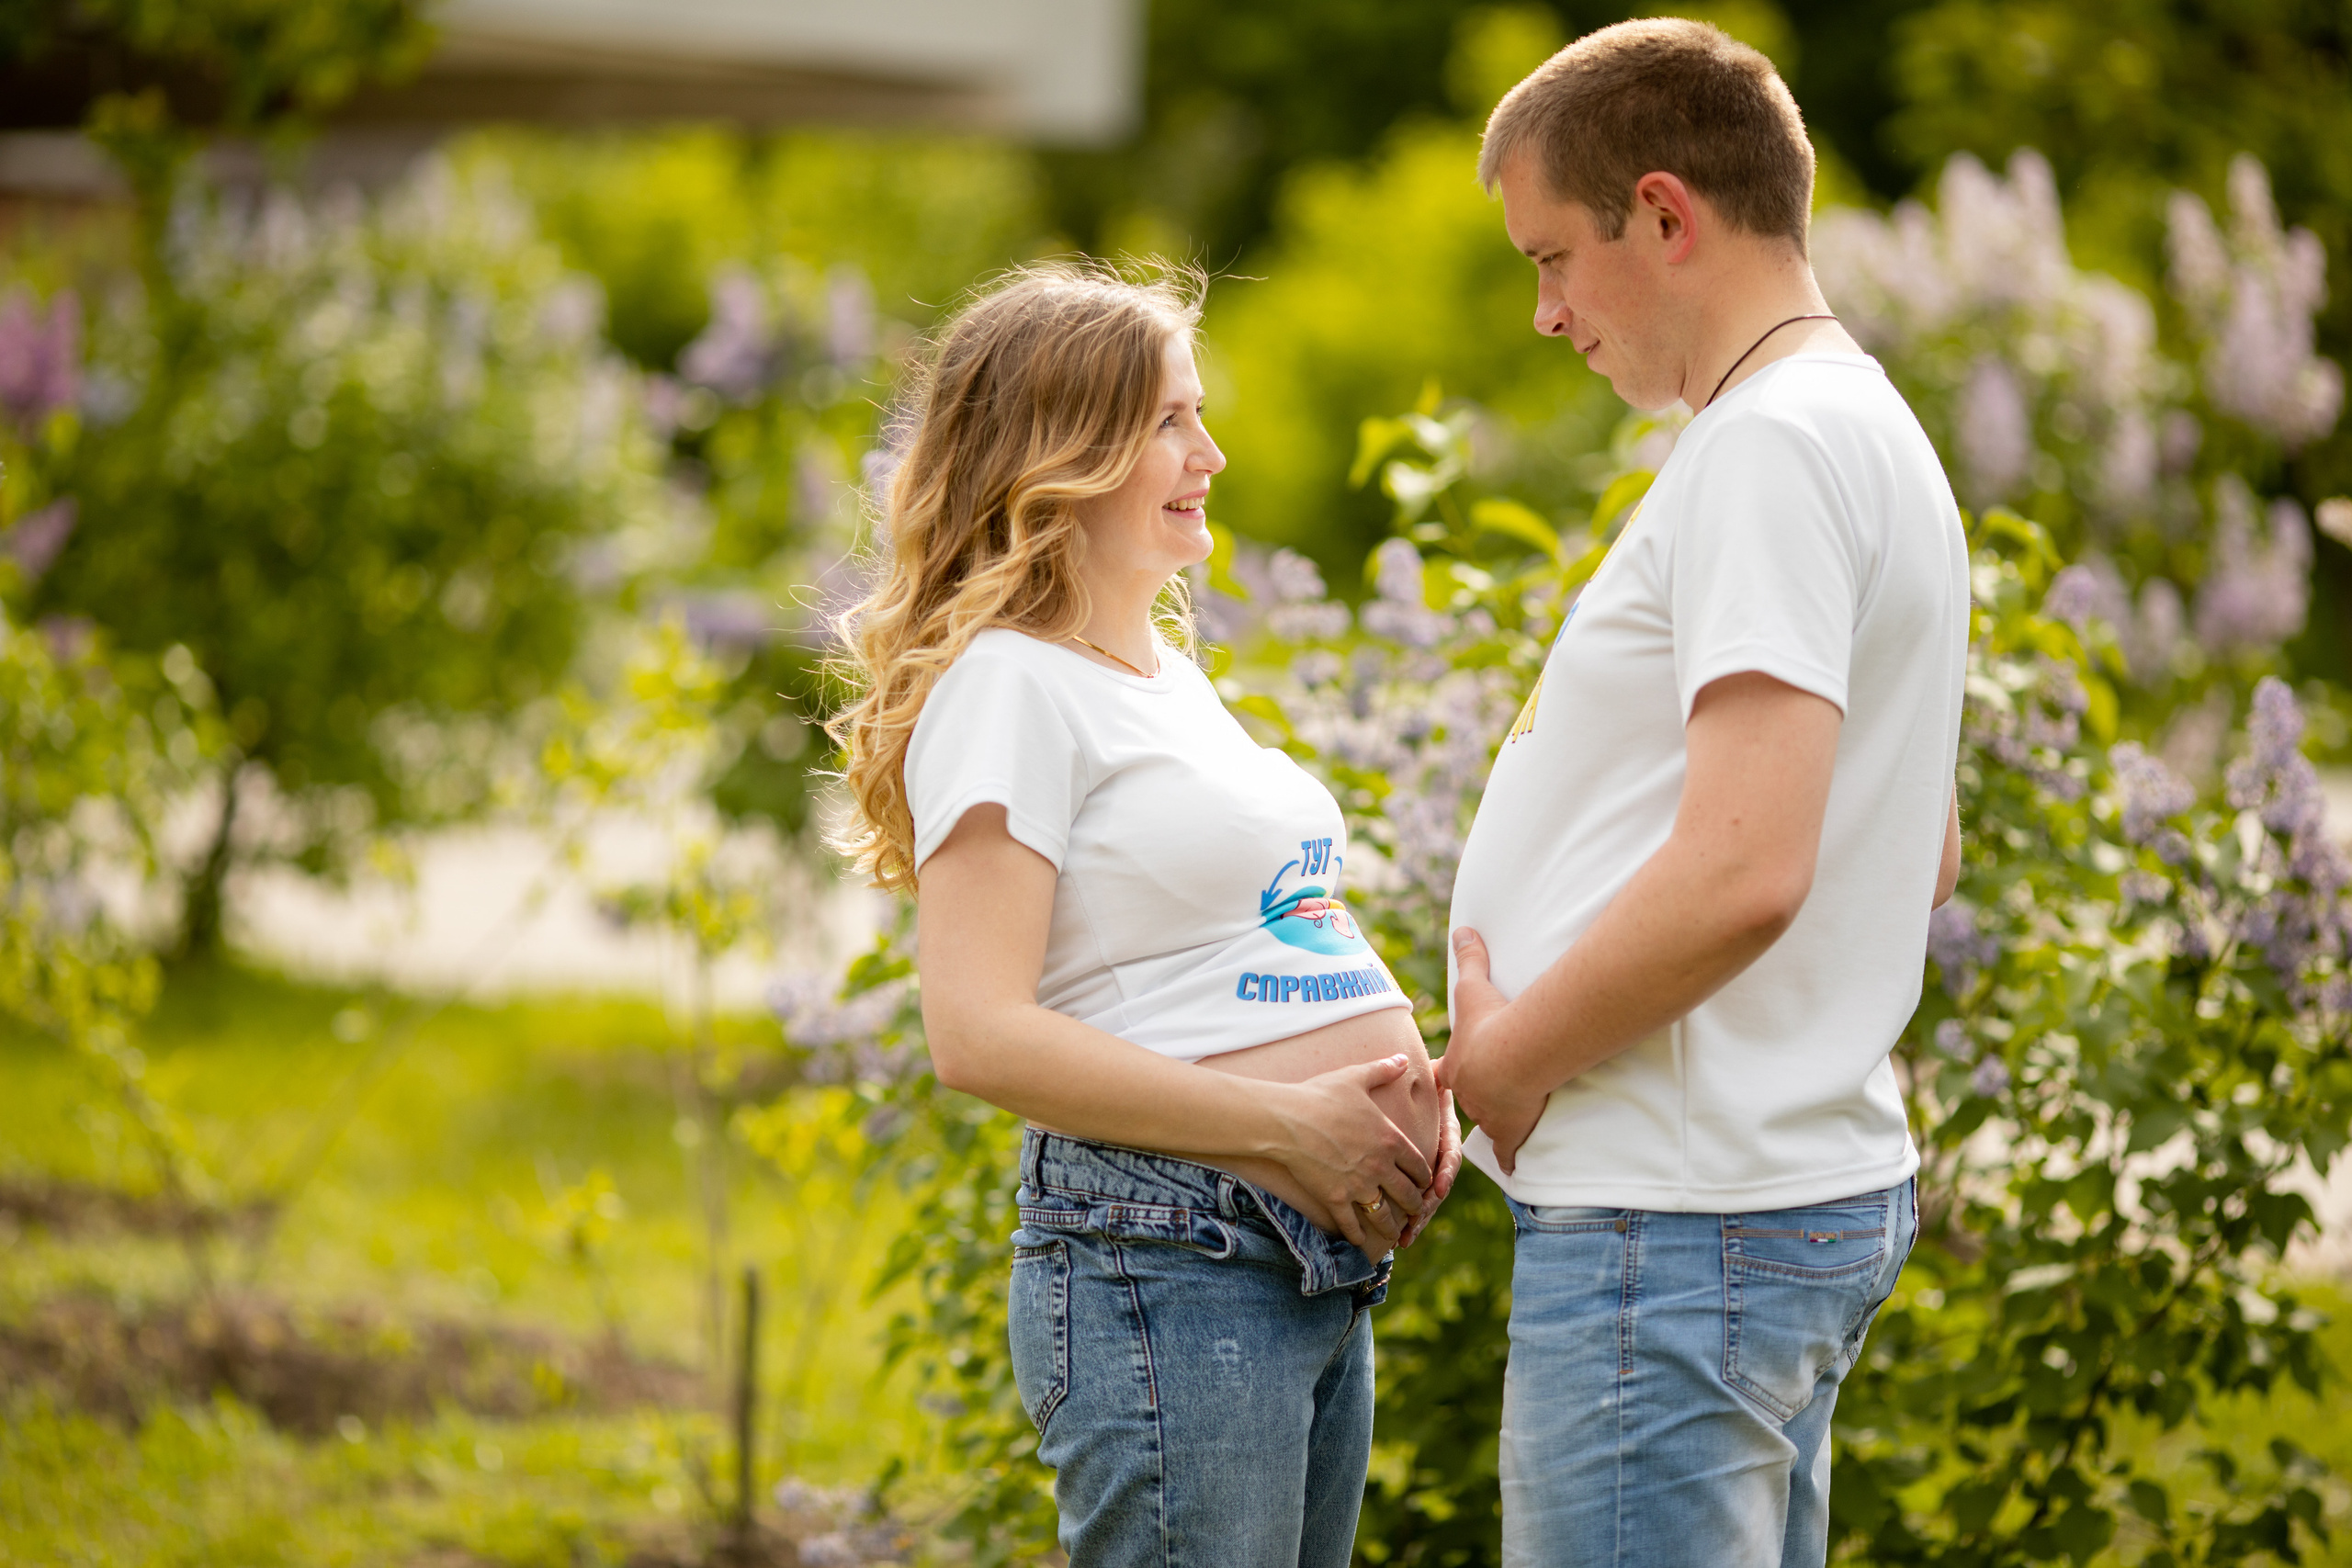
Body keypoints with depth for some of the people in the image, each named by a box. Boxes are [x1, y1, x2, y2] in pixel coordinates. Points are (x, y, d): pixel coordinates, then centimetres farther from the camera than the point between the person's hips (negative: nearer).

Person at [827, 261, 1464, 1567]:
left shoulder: (1171, 672, 19)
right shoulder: (1006, 685, -9)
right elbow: (980, 1033, -18)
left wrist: (1403, 1090, 6)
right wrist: (1287, 1124, -19)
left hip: (1325, 1263, 9)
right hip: (1159, 1268, -9)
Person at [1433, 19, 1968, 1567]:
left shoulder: (1772, 448, -15)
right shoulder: (1876, 435, 18)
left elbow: (1741, 872, -26)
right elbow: (1928, 859, 25)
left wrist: (1505, 1054, -13)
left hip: (1677, 1225, -11)